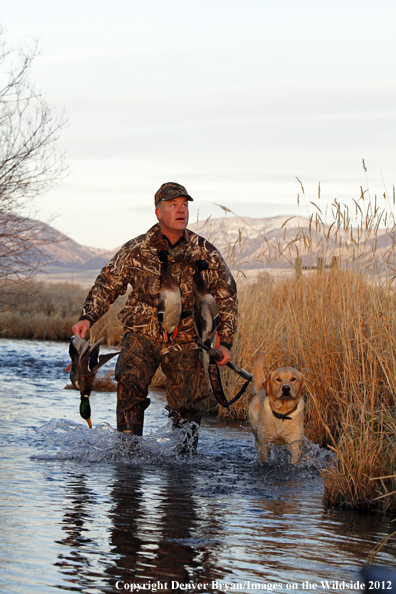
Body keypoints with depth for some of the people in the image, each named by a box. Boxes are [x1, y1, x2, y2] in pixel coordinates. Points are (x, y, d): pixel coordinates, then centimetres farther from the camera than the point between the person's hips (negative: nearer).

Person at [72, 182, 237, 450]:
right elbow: (107, 285, 8)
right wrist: (88, 318, -7)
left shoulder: (206, 253, -2)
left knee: (186, 408, -2)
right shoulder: (136, 250, -3)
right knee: (130, 386, -23)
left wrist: (225, 342, 2)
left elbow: (227, 297, 8)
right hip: (143, 334, -1)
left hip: (185, 340, 1)